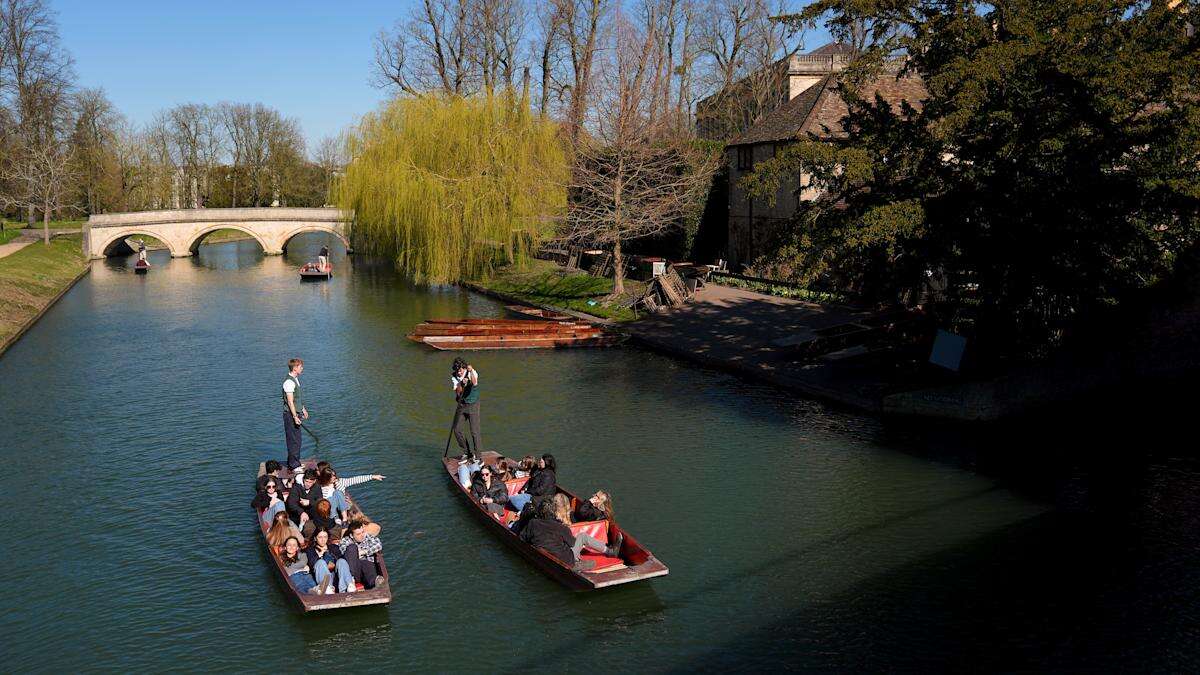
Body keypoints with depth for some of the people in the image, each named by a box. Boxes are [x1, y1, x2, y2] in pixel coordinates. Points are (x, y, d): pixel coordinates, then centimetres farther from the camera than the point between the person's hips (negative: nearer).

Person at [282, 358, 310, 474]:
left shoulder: (295, 379, 12)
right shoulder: (289, 382, -19)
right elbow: (290, 401, -21)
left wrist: (303, 409, 28)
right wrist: (295, 417, -22)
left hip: (296, 413, 10)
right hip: (290, 414, -10)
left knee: (297, 439, 15)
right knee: (294, 440, -4)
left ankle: (293, 463, 25)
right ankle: (294, 465, 2)